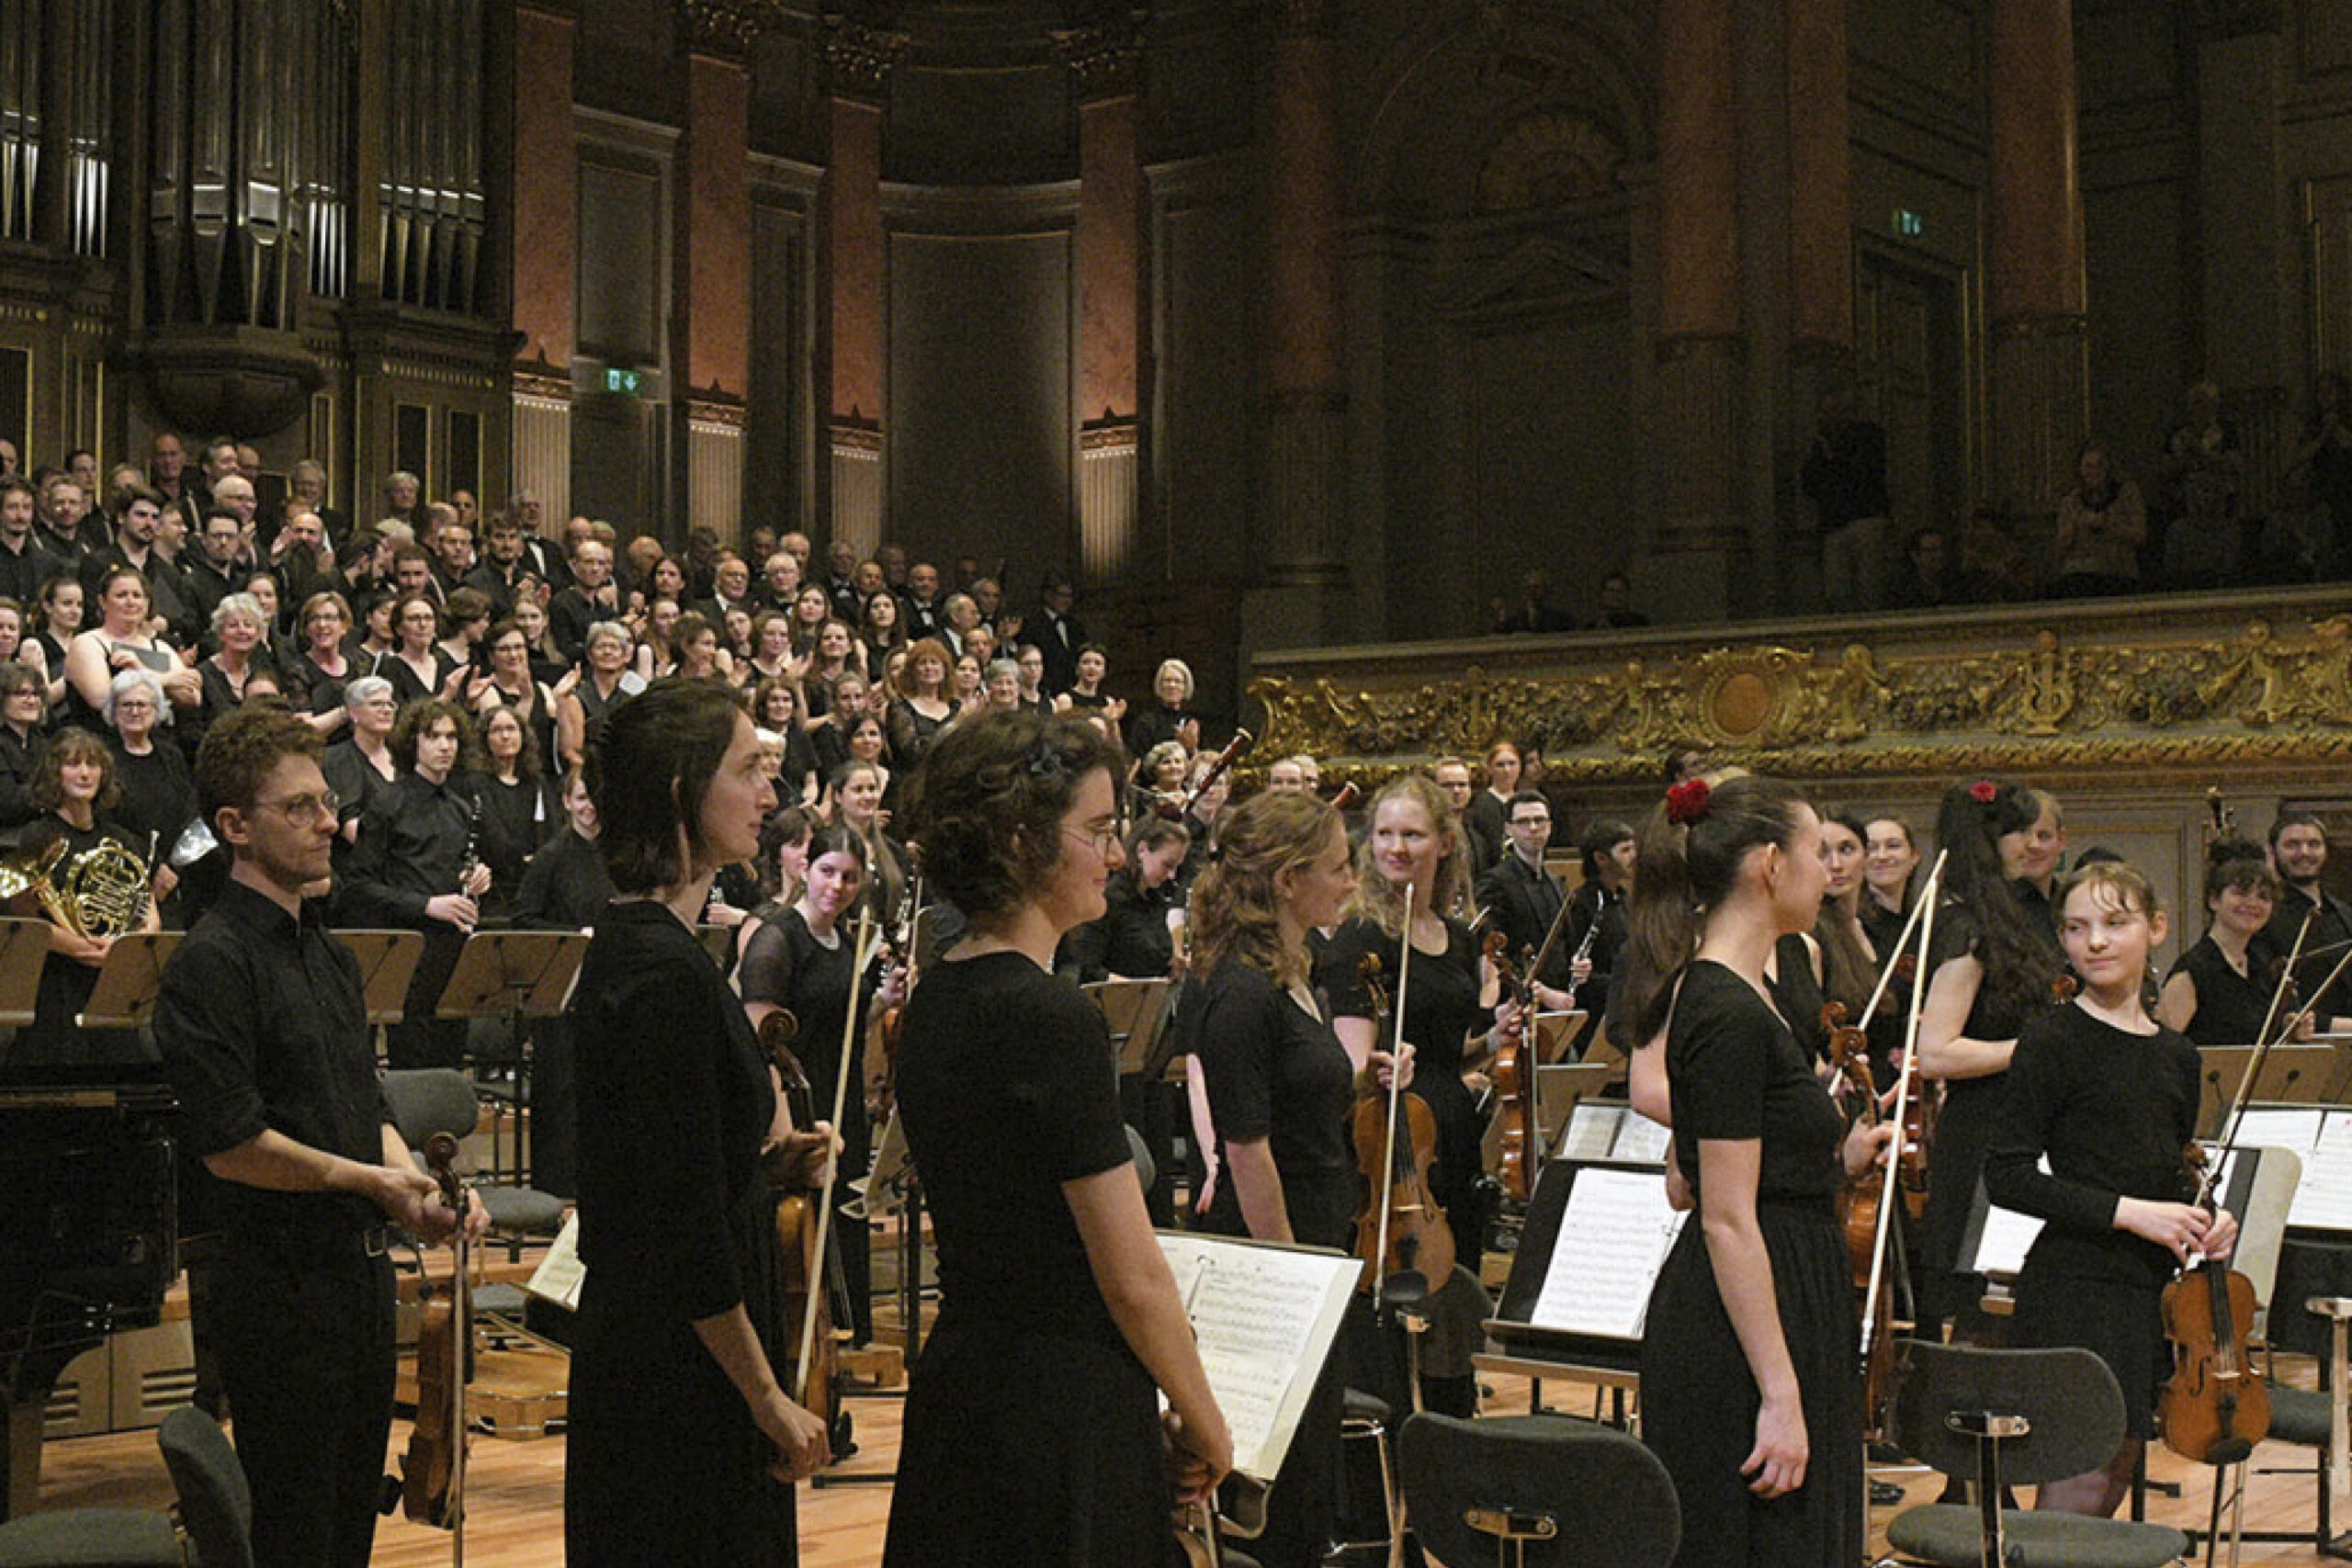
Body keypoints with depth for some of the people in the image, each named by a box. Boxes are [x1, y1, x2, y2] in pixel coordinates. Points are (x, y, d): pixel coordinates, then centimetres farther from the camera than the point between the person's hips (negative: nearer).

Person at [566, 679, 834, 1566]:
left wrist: (765, 1153, 8)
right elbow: (686, 1229, -22)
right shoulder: (668, 974, -21)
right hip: (680, 1373, -10)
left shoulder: (628, 944, 8)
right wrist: (769, 1398, -18)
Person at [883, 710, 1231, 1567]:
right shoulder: (1050, 1019, -20)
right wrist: (1204, 1422, -2)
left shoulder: (935, 1000, 7)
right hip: (1066, 1421, -9)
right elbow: (1134, 1279, -18)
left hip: (958, 1388, 9)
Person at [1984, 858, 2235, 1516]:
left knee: (2116, 1478, 12)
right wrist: (2127, 1211, -18)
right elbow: (2007, 1177, -13)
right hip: (2076, 1289, -7)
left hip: (2152, 1290, 7)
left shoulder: (2177, 1055, 12)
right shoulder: (2053, 1039, -9)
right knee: (2077, 1493, -9)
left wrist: (2202, 1218, 2)